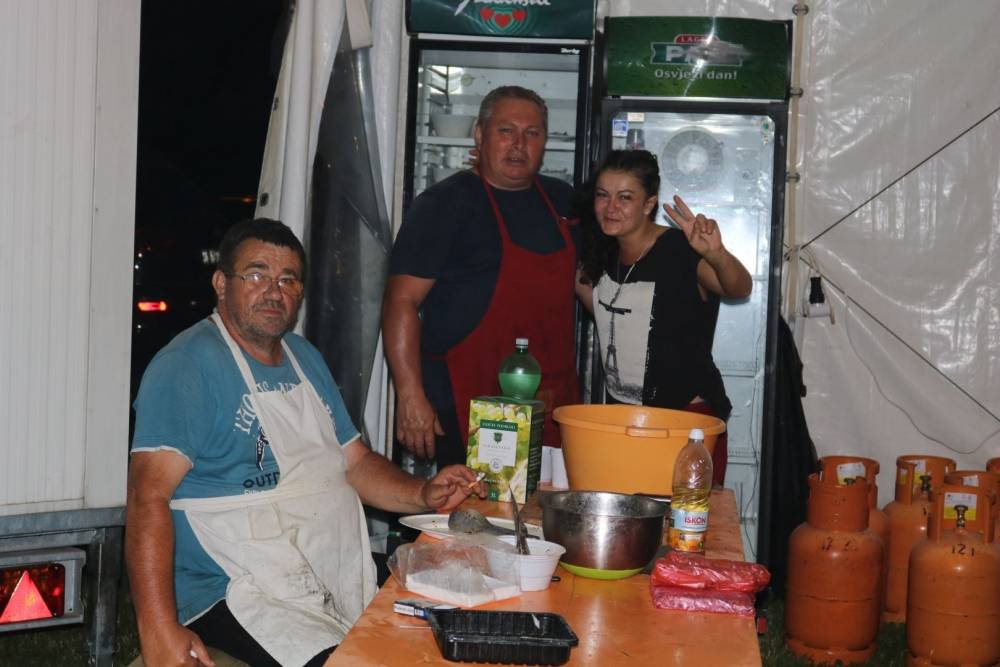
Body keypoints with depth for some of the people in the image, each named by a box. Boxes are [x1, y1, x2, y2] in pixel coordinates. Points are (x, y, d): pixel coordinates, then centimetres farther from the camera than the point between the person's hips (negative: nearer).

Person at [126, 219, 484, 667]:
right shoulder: (187, 365, -10)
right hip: (243, 593, -8)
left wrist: (423, 495, 1)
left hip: (347, 582, 8)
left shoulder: (306, 358, 17)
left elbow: (355, 462, 21)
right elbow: (149, 496, -19)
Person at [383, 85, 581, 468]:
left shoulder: (561, 200, 14)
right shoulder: (444, 203, -5)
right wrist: (411, 395, -19)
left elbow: (581, 279, 31)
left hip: (555, 405, 6)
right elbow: (402, 300, -12)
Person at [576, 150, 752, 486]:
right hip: (620, 416, 7)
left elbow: (739, 289, -33)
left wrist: (716, 255, -54)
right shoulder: (605, 252, 5)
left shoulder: (680, 251, -16)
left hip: (688, 417, -6)